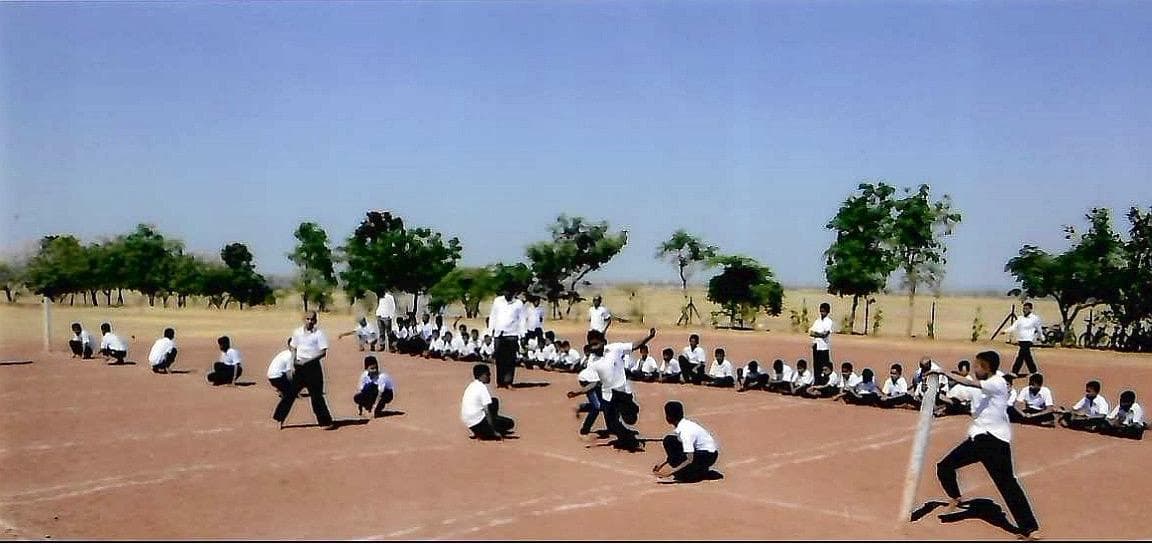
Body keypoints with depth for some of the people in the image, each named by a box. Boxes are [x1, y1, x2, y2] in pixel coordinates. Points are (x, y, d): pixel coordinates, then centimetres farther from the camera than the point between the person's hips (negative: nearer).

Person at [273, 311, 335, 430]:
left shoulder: (319, 333, -7)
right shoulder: (297, 332, 6)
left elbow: (323, 352, -12)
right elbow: (294, 349, 14)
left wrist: (307, 360, -19)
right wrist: (293, 364, 3)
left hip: (313, 366, -4)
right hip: (299, 366, 4)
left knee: (316, 395, -2)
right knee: (291, 392, 5)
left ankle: (325, 421, 6)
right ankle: (279, 418, 14)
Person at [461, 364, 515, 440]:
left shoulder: (471, 386, 11)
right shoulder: (482, 387, -16)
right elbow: (487, 410, -19)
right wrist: (494, 431, -18)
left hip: (467, 421, 9)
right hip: (476, 423, -9)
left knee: (494, 402, 22)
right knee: (510, 423, 0)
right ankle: (481, 433, -4)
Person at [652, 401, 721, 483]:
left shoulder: (685, 431, -29)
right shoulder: (681, 425, -2)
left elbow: (690, 460, -31)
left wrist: (671, 472, -30)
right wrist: (662, 464, 3)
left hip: (708, 455, -9)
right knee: (669, 440, -1)